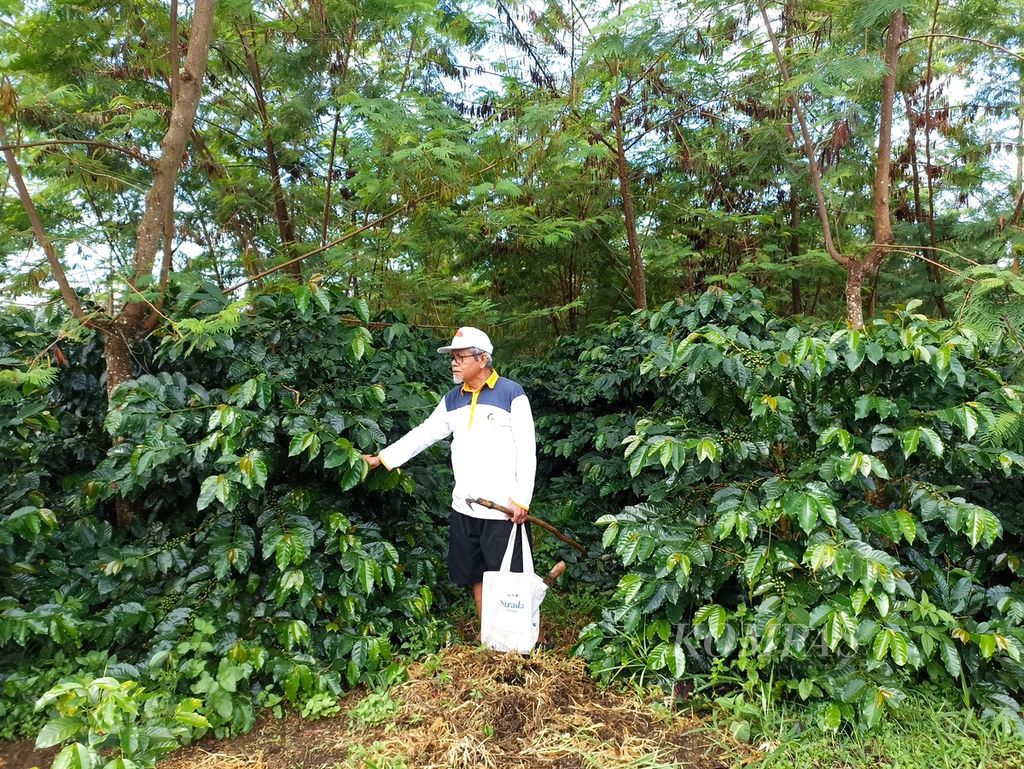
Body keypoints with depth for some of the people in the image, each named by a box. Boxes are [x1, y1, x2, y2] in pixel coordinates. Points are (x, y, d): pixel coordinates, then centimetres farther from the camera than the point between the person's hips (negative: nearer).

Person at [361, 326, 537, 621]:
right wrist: (382, 457, 10)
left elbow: (527, 451, -8)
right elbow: (423, 434, 16)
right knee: (476, 577, 14)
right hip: (465, 508, 6)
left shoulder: (512, 394, -7)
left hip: (505, 509, -6)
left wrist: (522, 499, -13)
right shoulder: (453, 399, 11)